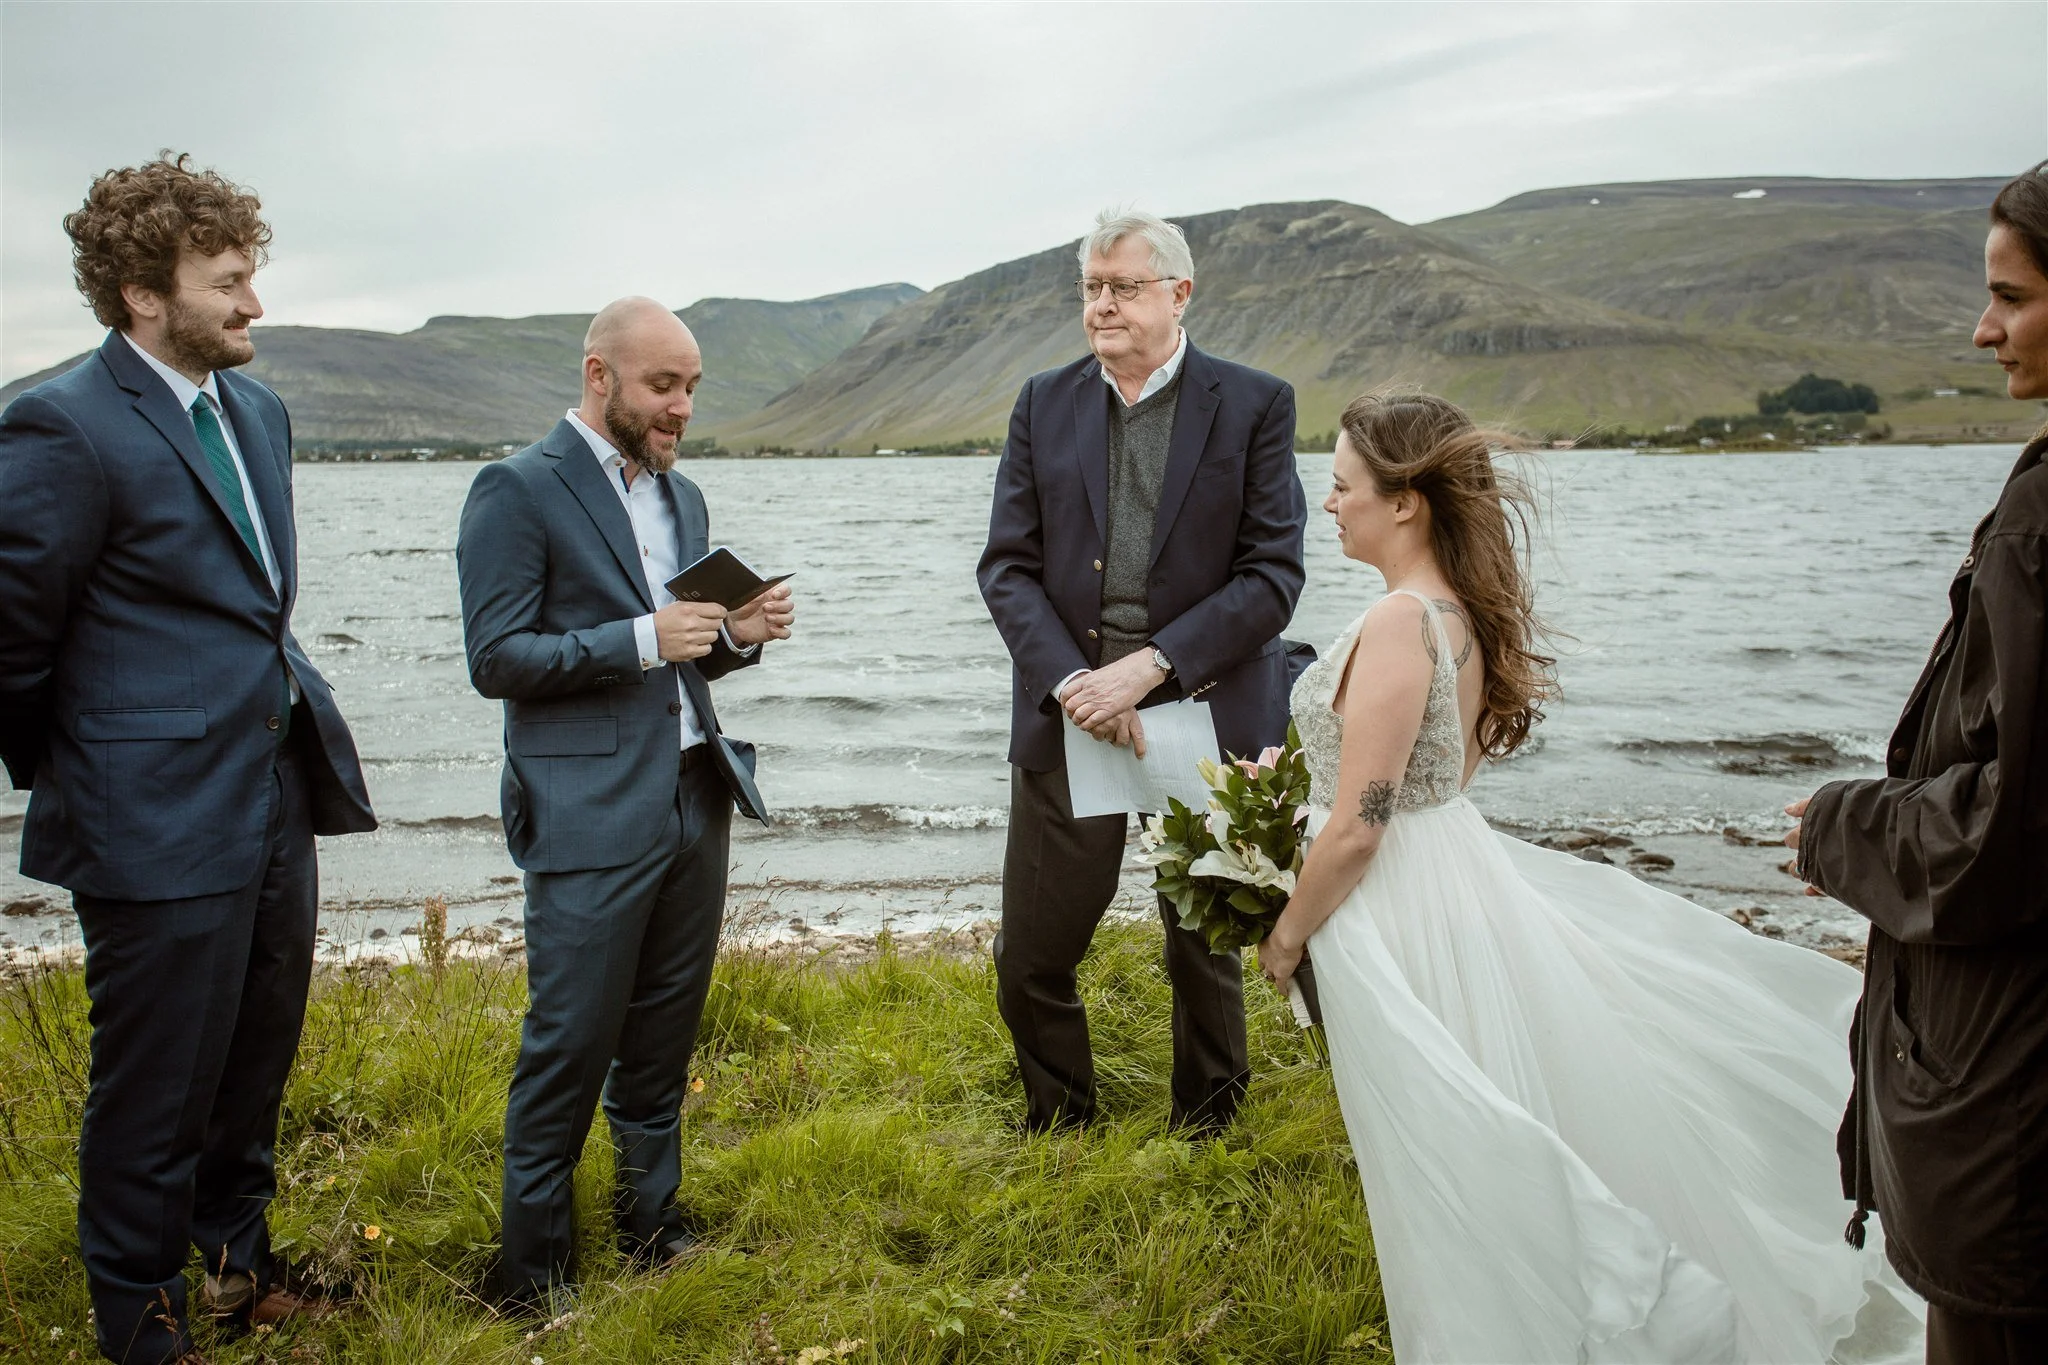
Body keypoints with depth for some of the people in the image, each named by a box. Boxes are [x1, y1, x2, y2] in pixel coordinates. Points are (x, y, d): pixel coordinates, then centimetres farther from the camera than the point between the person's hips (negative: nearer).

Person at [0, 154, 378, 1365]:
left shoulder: (258, 411, 10)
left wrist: (300, 739, 15)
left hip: (277, 808, 8)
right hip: (161, 828, -8)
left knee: (253, 1076, 22)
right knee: (157, 1097, 8)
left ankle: (239, 1266, 44)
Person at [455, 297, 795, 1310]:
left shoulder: (681, 495, 16)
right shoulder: (518, 491, -6)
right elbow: (496, 659, -11)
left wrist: (737, 634, 0)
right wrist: (643, 639, -20)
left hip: (695, 800, 7)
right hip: (591, 817, -6)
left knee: (663, 1041, 15)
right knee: (570, 1048, 1)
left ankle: (652, 1230, 31)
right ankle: (534, 1275, 18)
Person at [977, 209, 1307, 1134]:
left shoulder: (1255, 405, -3)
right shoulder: (1043, 404, 6)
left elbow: (1273, 572, -9)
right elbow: (1008, 566, 1)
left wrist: (1151, 666, -19)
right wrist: (1071, 682, -15)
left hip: (1207, 712, -2)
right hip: (1066, 710, 2)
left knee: (1207, 951, 14)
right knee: (1030, 958, 6)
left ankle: (1208, 1135, 38)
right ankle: (1058, 1129, 32)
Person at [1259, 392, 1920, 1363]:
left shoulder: (1399, 624, -24)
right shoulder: (1467, 611, 5)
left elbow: (1357, 829, -24)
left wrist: (1286, 936, -10)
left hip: (1401, 914, -10)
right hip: (1458, 874, 10)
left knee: (1455, 1177, 5)